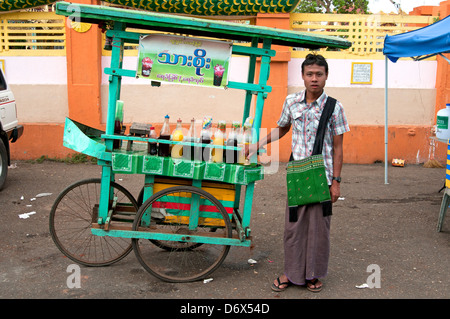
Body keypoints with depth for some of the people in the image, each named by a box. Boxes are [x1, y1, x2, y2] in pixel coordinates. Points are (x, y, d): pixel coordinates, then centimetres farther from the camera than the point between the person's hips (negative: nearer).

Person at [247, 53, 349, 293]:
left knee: (318, 226, 6)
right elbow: (281, 129, 20)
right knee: (293, 225, 7)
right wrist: (257, 145, 13)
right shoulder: (292, 102, 1)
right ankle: (292, 273, 23)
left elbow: (337, 147, -3)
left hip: (322, 176, -2)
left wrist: (336, 181, -6)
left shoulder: (334, 107, -6)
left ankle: (313, 274, 24)